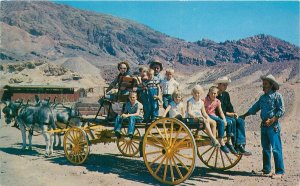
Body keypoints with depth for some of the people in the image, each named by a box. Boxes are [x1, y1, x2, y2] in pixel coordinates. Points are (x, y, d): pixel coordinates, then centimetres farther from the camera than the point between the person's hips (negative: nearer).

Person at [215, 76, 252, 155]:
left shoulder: (226, 94, 15)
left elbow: (229, 106, 18)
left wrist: (233, 113, -2)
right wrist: (227, 113, -16)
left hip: (226, 115, 8)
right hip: (217, 116, -8)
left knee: (240, 121, -14)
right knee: (232, 121, -30)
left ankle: (240, 146, -18)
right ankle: (234, 145, -19)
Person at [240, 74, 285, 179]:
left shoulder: (277, 96, -5)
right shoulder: (263, 97, 15)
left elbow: (281, 110, -10)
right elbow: (254, 108, 24)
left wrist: (272, 120, -18)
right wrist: (244, 115, 22)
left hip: (273, 126, -7)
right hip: (264, 125, 7)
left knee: (276, 149, -7)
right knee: (265, 148, 12)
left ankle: (279, 172, -1)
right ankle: (266, 169, 21)